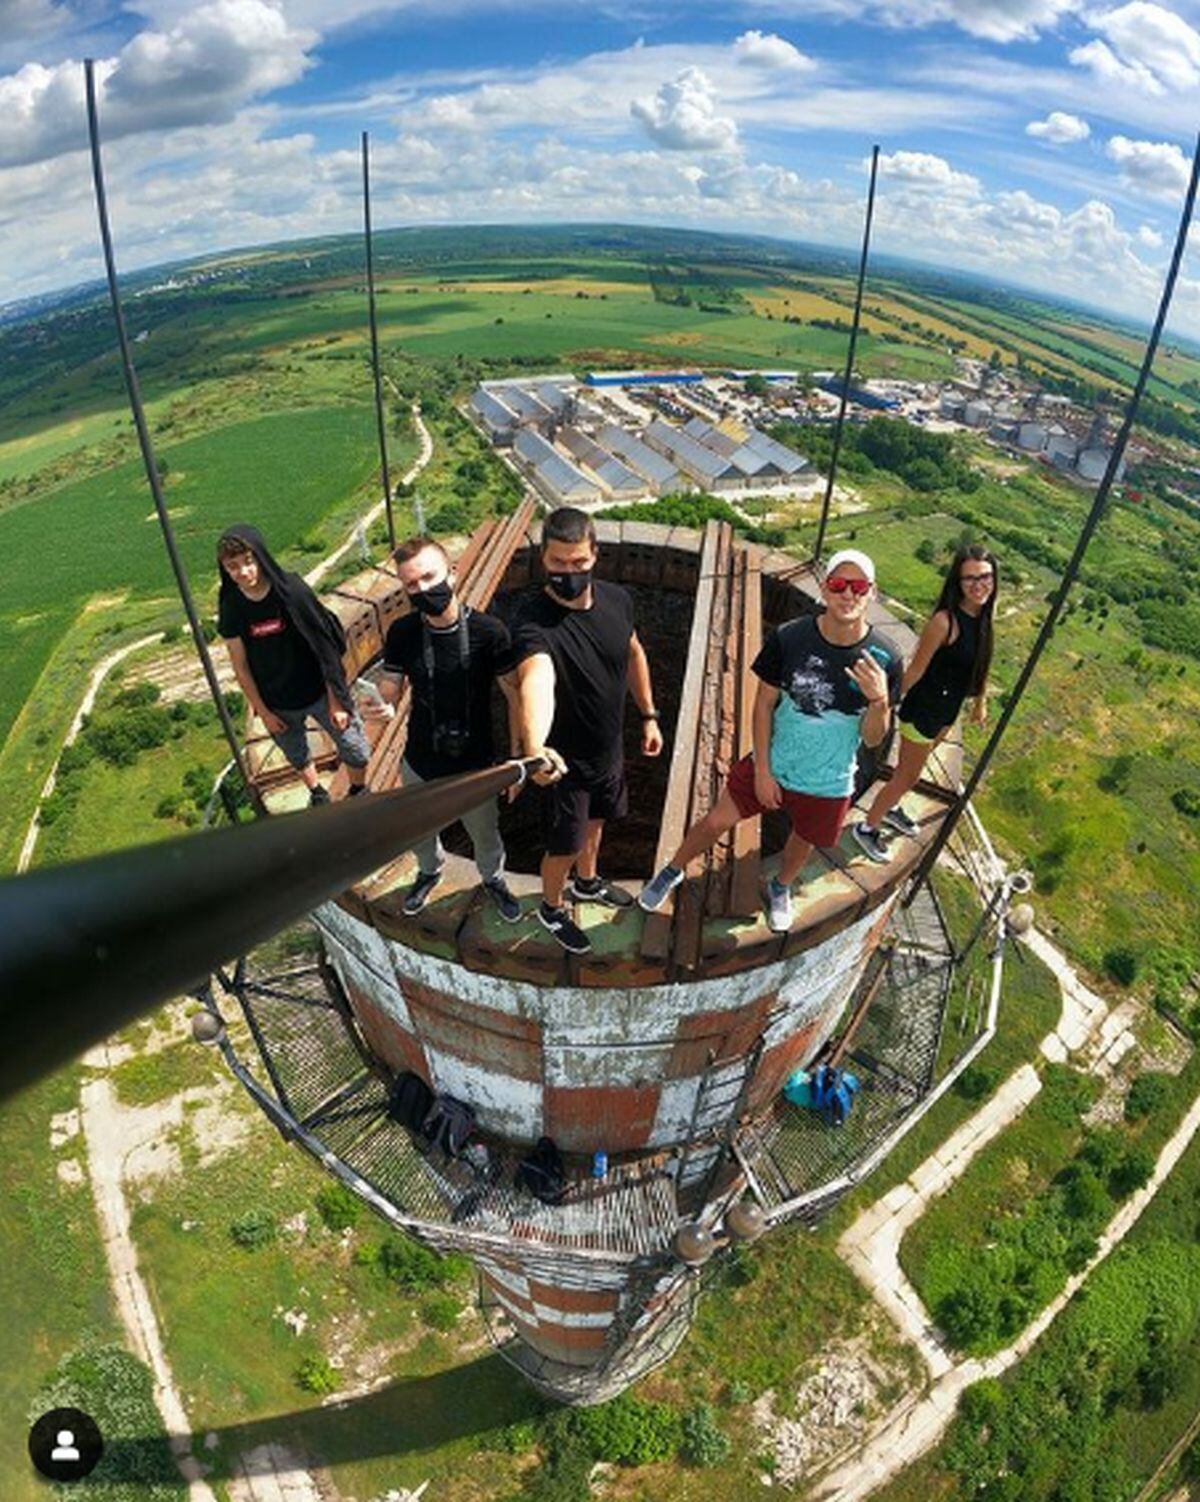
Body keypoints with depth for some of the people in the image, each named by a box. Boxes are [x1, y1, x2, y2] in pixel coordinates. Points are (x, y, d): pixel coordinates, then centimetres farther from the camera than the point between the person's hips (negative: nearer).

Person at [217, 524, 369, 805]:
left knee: (355, 751, 8)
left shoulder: (291, 589, -19)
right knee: (297, 757, 23)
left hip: (319, 692, -2)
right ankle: (317, 795, 53)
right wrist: (262, 711, -1)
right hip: (278, 704, 2)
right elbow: (240, 665, -4)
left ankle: (359, 792, 39)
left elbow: (325, 646, -16)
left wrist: (337, 699, -14)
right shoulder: (231, 607, -12)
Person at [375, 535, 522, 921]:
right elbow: (389, 689, -6)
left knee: (485, 834, 21)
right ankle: (430, 870, 61)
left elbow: (515, 696, -14)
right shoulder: (402, 632, -13)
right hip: (420, 763, 3)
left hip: (475, 765, -2)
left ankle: (493, 879, 54)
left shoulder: (489, 631, -20)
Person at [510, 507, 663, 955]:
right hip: (566, 762, -6)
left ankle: (587, 882, 59)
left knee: (594, 822, 29)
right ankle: (552, 909, 44)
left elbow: (634, 653, 7)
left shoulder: (616, 598, -12)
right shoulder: (534, 624, -33)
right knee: (565, 847, 13)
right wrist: (534, 748, -72)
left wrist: (649, 716, 11)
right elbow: (537, 681, -55)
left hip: (609, 749, 6)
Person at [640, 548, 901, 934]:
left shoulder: (884, 659, -19)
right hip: (771, 766, -1)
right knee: (716, 821, 6)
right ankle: (673, 871, 37)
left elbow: (873, 739, -11)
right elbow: (764, 703, -9)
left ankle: (780, 888, 57)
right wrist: (762, 770, -9)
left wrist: (880, 701, -33)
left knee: (804, 840, 23)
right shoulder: (788, 638, -20)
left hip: (828, 784, 1)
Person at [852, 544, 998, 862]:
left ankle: (889, 808, 51)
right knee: (908, 776, 8)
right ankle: (867, 827, 27)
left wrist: (981, 702, 19)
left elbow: (981, 663, 10)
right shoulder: (945, 621, -27)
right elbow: (916, 669, -21)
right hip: (923, 710, -7)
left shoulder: (983, 616, -4)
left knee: (910, 768, 27)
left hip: (949, 709, 7)